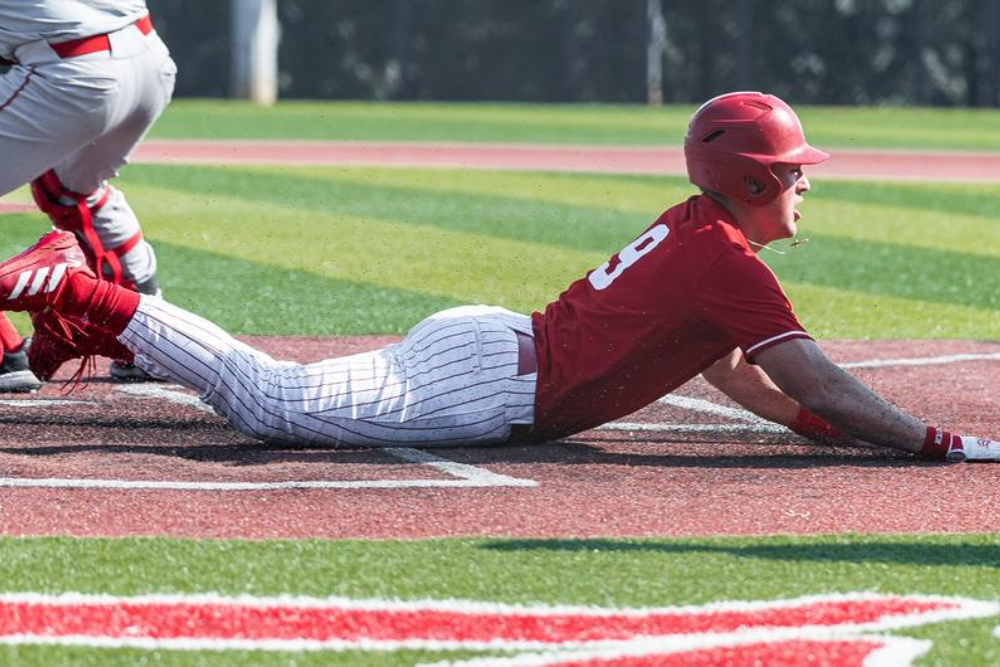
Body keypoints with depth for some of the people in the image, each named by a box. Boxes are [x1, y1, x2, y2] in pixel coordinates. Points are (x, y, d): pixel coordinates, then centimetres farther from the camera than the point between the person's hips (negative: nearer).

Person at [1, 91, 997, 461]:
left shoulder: (690, 228, 19)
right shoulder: (726, 258, -11)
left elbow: (724, 365, 30)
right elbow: (812, 376, -15)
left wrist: (817, 424, 18)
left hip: (481, 341, 9)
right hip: (489, 379, -9)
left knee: (279, 394, 12)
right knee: (271, 402, -15)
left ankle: (88, 298, 10)